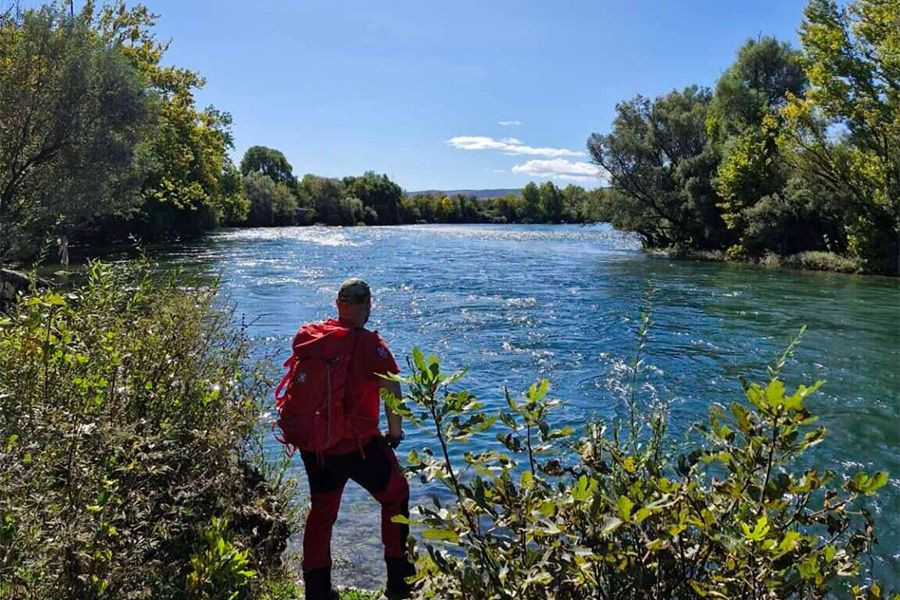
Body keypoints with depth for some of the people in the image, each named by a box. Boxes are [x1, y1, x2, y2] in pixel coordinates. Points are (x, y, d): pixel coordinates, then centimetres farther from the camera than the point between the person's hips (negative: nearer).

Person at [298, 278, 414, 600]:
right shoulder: (370, 344, -15)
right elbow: (392, 392, -22)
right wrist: (395, 432, -5)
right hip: (359, 445, -4)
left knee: (321, 512, 22)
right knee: (395, 495, 18)